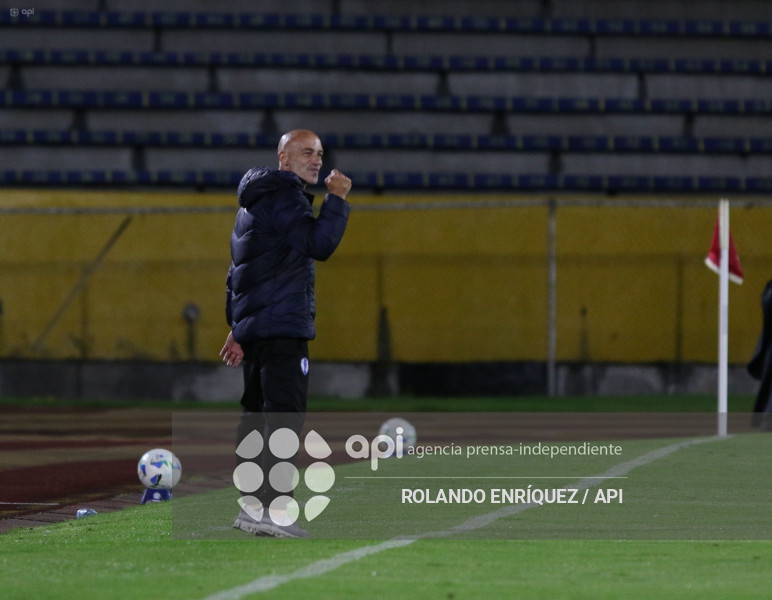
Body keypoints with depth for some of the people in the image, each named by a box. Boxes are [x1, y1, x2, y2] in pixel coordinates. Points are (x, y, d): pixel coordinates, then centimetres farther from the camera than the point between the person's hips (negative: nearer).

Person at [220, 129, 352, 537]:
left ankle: (252, 507, 15)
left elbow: (238, 269, 24)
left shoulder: (254, 201, 22)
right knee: (284, 415, -14)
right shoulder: (283, 196, -9)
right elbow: (319, 245, -20)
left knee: (257, 414, 12)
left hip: (253, 326, 10)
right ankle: (273, 510, -21)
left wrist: (237, 328, 25)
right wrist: (337, 200, -10)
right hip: (283, 326, -10)